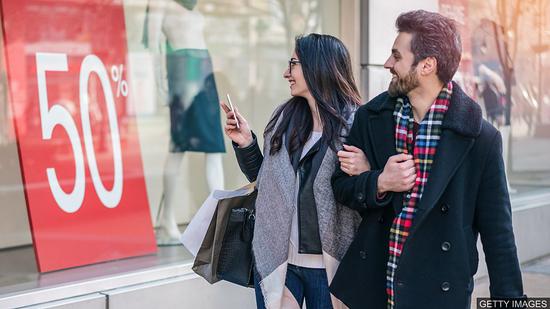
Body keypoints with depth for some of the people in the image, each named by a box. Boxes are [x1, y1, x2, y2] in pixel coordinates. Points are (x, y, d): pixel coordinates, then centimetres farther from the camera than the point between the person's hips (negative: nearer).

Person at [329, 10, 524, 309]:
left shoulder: (481, 138, -9)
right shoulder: (370, 118, 2)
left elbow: (496, 231, -4)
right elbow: (341, 187, 7)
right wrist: (380, 184, -13)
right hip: (371, 284, 3)